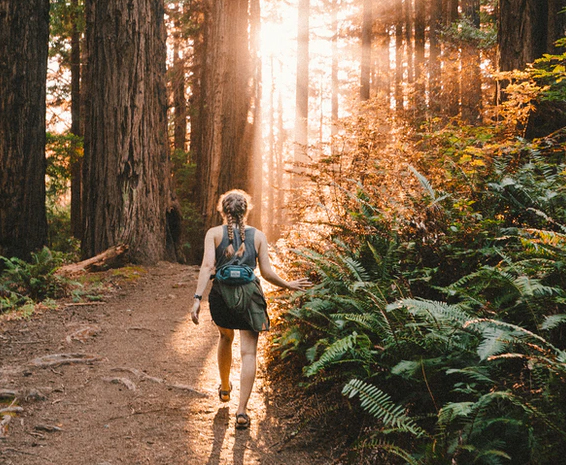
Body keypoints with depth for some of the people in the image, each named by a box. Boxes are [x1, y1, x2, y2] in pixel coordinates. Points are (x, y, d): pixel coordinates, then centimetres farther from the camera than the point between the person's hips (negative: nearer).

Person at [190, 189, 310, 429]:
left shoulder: (214, 233, 2)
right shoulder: (258, 235, 5)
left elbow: (207, 266, -10)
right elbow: (267, 272, 1)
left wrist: (197, 298, -14)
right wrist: (288, 285, 17)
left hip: (220, 296, 1)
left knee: (225, 338, 28)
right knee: (248, 352, 1)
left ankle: (225, 388, 45)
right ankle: (242, 410, -8)